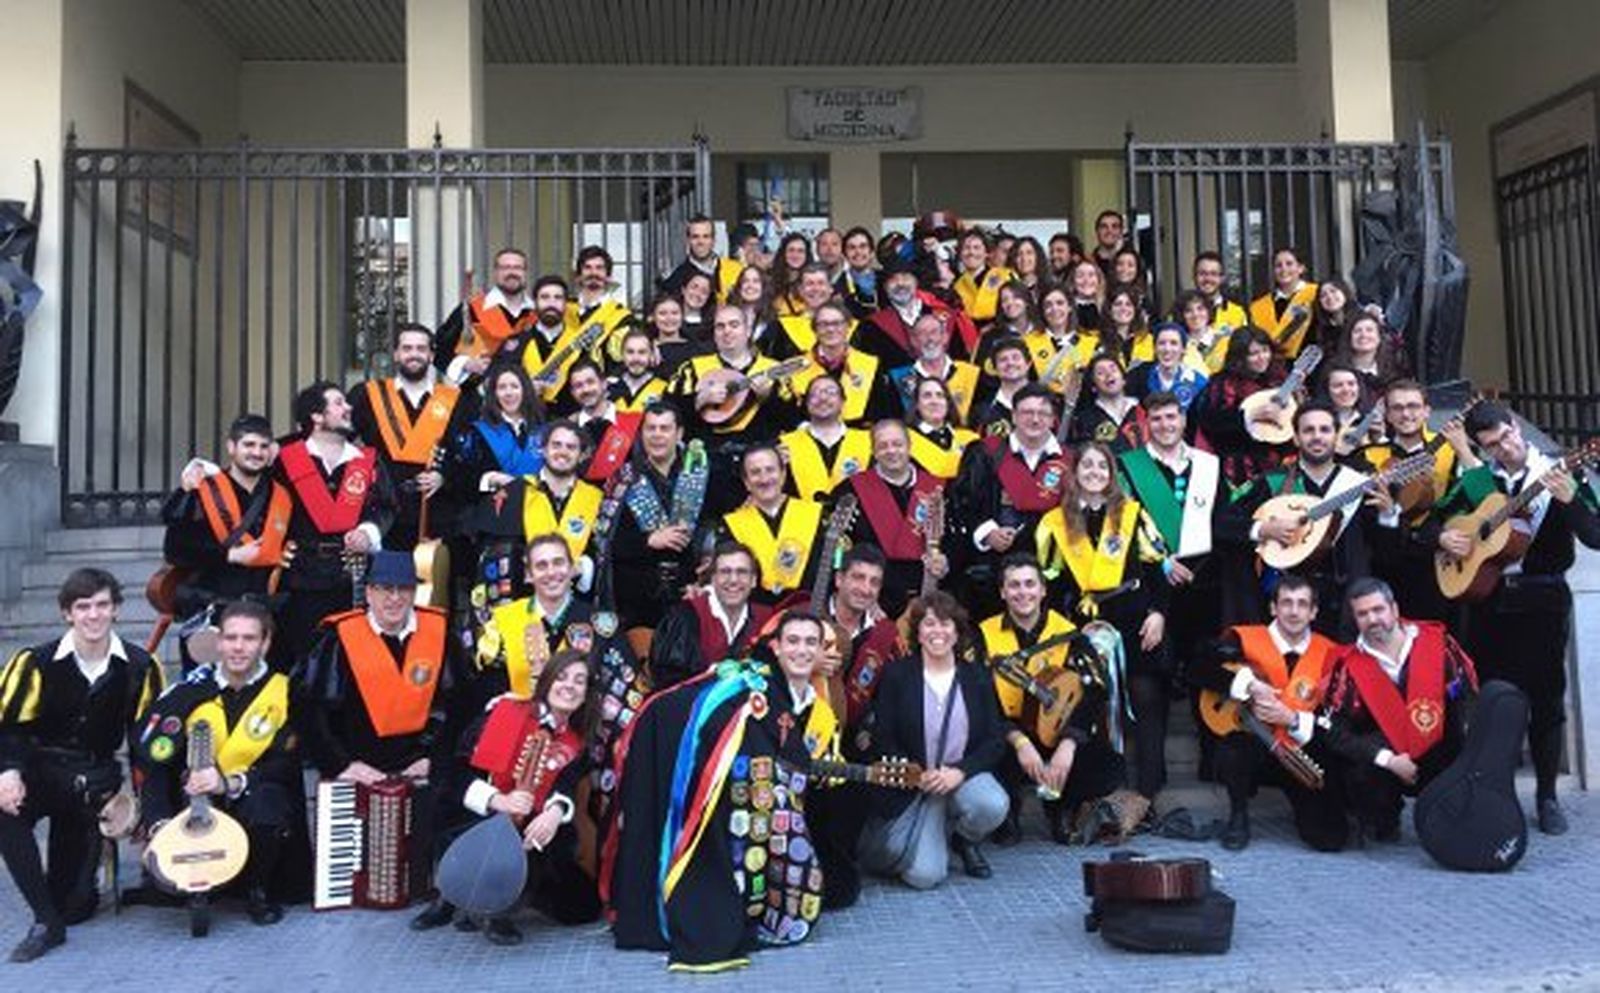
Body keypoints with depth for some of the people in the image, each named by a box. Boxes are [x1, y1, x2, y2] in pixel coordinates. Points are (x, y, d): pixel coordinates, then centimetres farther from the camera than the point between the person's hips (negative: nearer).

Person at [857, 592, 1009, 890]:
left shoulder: (977, 677, 4)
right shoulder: (896, 675, -1)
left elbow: (996, 740, -1)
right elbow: (882, 741, -4)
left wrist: (960, 771, -17)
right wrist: (919, 775, -16)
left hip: (964, 775, 2)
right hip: (912, 785, -2)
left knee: (993, 806, -33)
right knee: (924, 875, -20)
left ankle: (963, 840, 5)